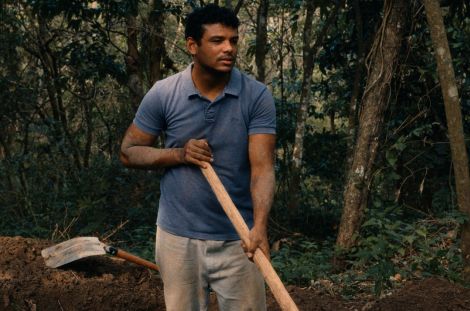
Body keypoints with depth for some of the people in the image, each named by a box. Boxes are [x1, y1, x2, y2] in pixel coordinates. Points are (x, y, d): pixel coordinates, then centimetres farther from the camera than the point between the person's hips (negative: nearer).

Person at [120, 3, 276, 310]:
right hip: (179, 238, 1)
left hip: (237, 239, -1)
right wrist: (180, 154, -15)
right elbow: (129, 152, 2)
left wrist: (260, 226, -31)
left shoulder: (257, 96, -8)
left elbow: (262, 166, -15)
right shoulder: (163, 94, -5)